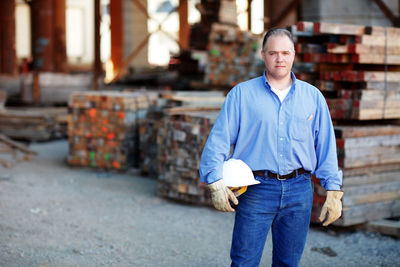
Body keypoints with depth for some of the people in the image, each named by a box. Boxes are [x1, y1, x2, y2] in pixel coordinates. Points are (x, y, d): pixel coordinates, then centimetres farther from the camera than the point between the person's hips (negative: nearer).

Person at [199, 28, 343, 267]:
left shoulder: (313, 97, 9)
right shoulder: (242, 94, 3)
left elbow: (327, 147, 10)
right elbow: (219, 141, 0)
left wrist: (334, 191, 4)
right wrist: (217, 184, -10)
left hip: (299, 191, 2)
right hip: (256, 191, -2)